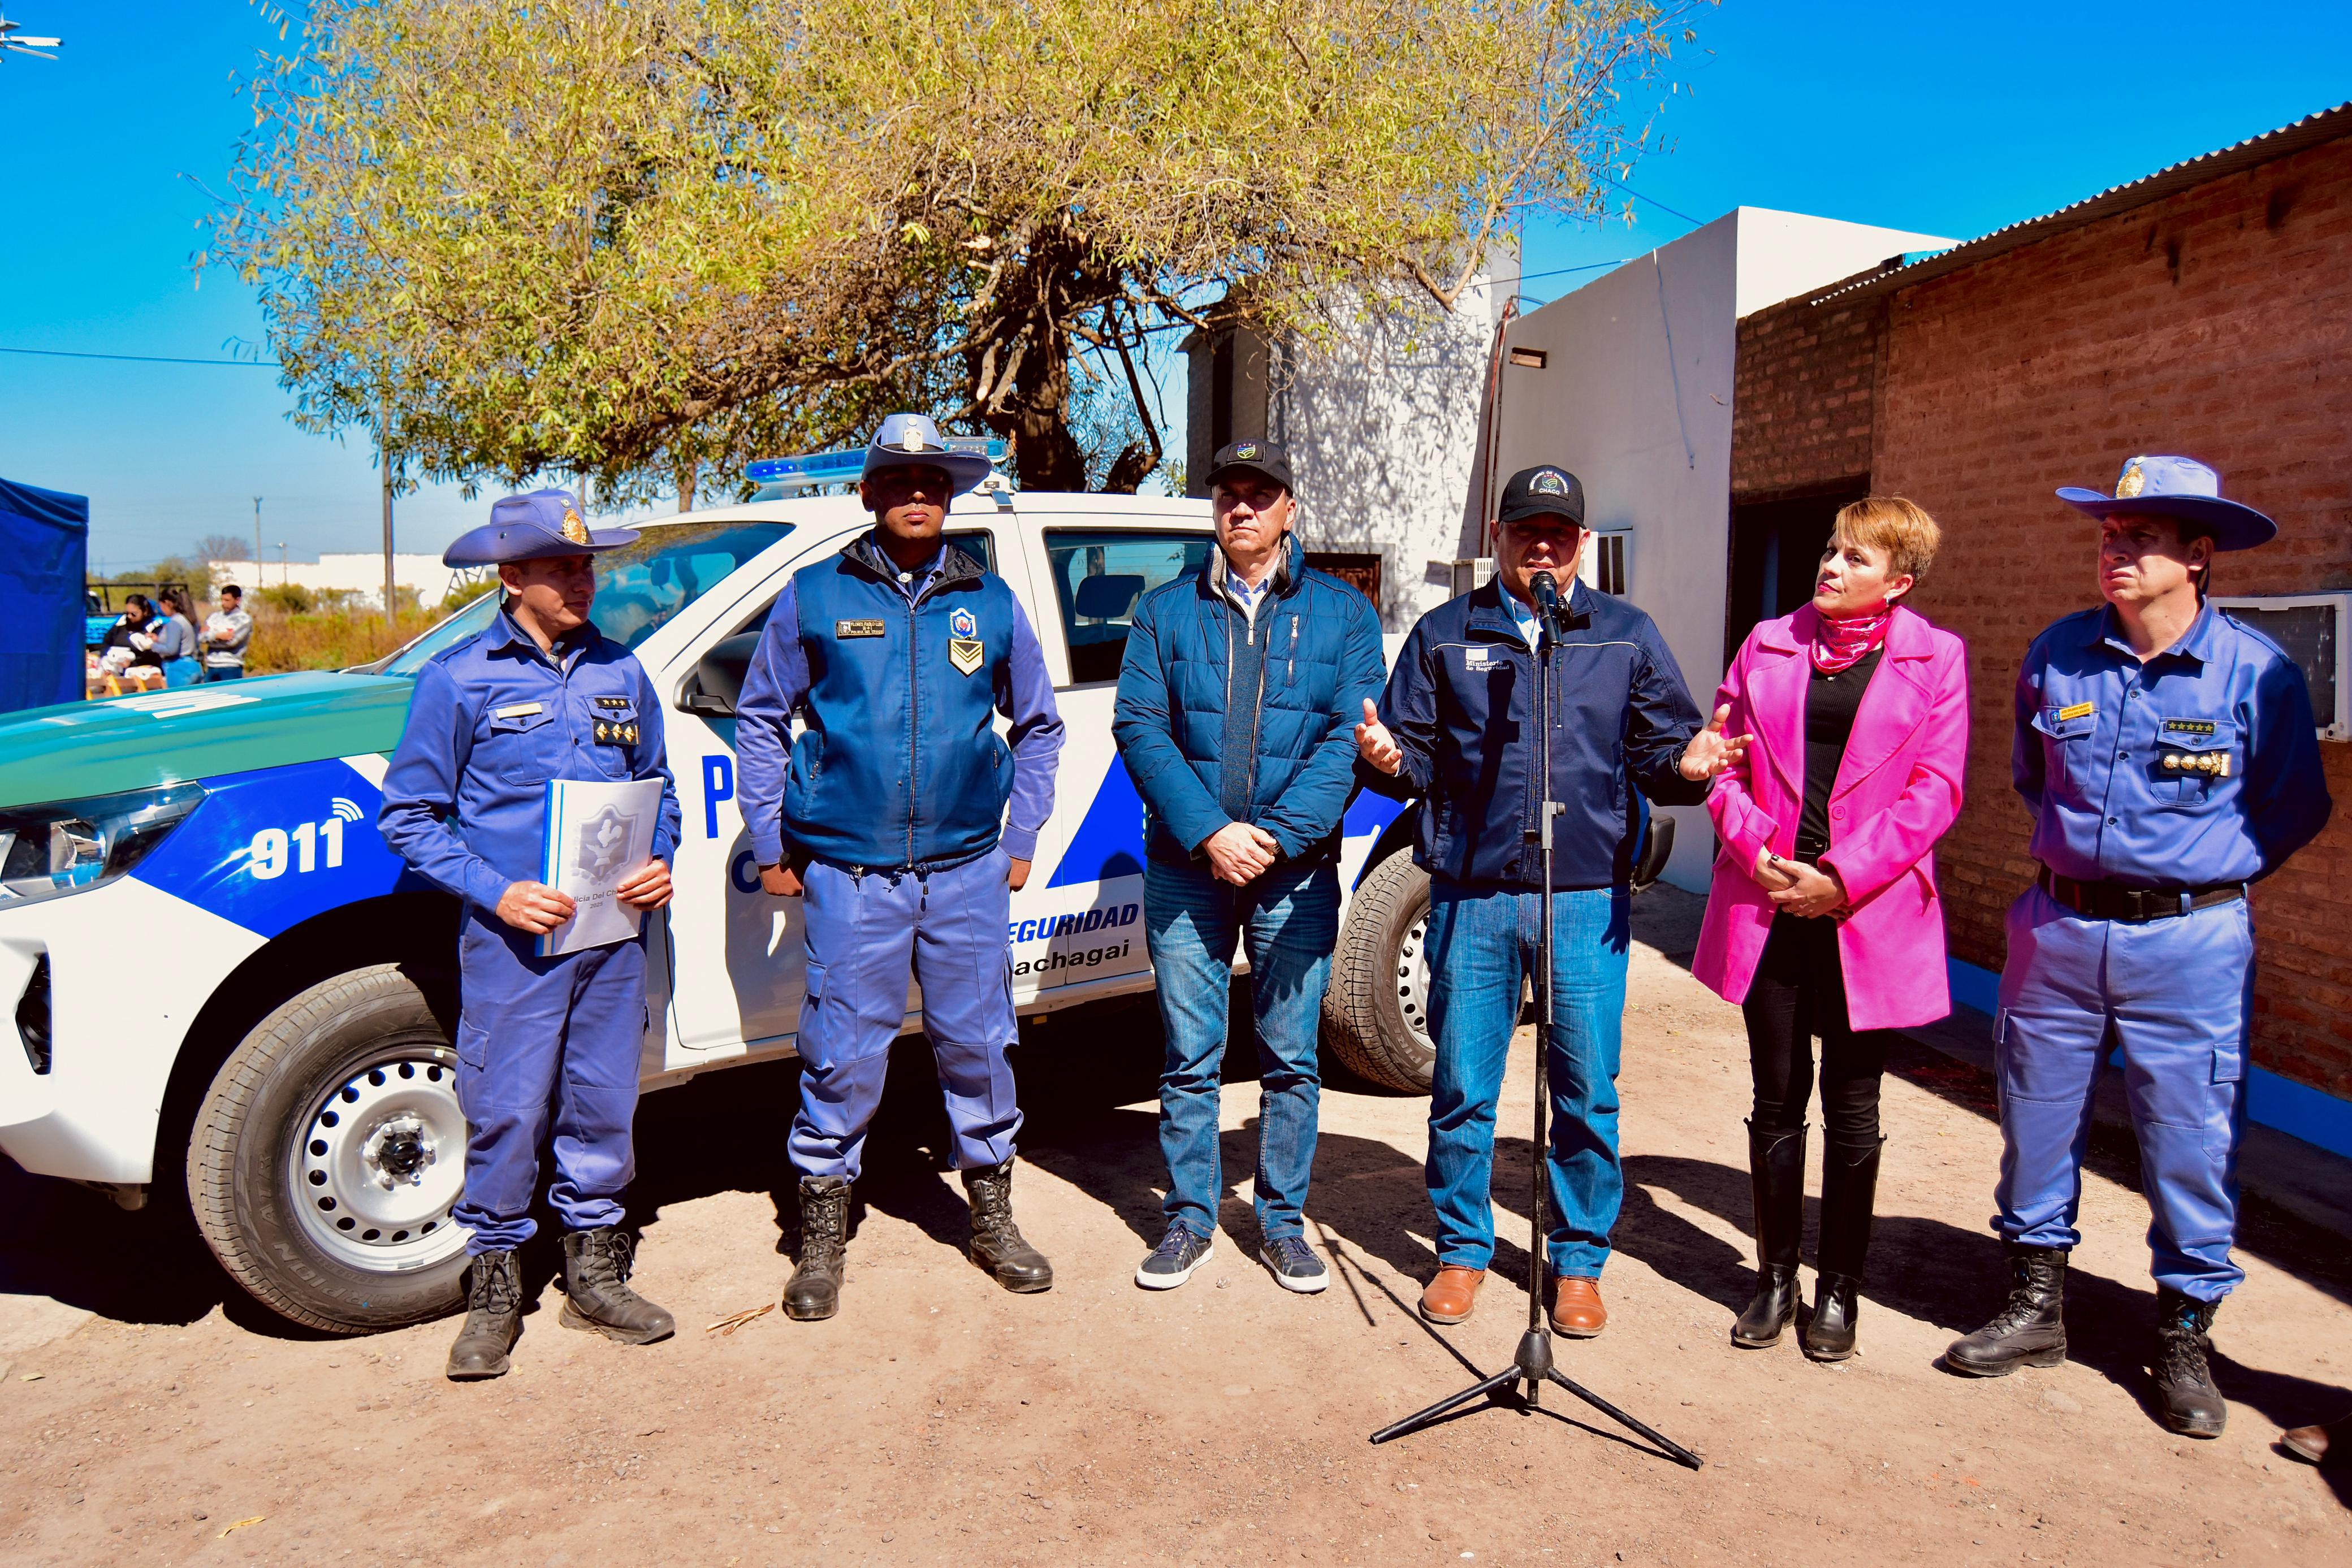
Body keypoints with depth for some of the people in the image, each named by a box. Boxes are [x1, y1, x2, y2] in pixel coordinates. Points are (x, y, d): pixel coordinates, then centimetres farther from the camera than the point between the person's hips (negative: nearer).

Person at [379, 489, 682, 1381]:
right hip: (512, 940, -4)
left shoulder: (621, 672, 10)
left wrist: (659, 861, 0)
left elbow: (658, 789, 19)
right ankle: (494, 1289, 20)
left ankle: (594, 1275, 27)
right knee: (506, 1116, 2)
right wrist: (497, 892, -14)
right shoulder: (460, 679, -3)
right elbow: (409, 814, -2)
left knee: (605, 1107, 11)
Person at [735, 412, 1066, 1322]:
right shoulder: (815, 596, 4)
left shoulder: (990, 602, 8)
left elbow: (1038, 726, 18)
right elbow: (760, 719, 10)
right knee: (842, 1057, 2)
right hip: (848, 873, -2)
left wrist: (1022, 839, 12)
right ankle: (821, 1238, 20)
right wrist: (769, 844, 6)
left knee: (980, 1044, 10)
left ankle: (992, 1220, 28)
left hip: (967, 871, 2)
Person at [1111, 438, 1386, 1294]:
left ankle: (1283, 1224, 23)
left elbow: (1348, 738, -3)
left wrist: (1276, 836, -15)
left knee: (1291, 1058, 7)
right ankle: (1190, 1220, 22)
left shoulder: (1342, 612, 6)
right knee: (1189, 1057, 7)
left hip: (1298, 873, 0)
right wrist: (1210, 832, -14)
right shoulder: (1166, 610, 7)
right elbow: (1139, 726, -2)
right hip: (1185, 867, 1)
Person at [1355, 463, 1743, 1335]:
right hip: (1470, 897, 0)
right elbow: (1416, 757, 8)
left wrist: (1687, 766, -14)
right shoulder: (1444, 635, 10)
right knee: (1462, 1087, 7)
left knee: (1587, 1092, 6)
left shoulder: (1626, 635, 11)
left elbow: (1658, 752, 8)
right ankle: (1463, 1249, 26)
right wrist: (1386, 759, -15)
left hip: (1587, 901, 0)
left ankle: (1579, 1262, 24)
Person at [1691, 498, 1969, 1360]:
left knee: (1852, 1109, 8)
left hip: (1868, 914, -2)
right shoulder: (1769, 643, 8)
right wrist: (1755, 846, -8)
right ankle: (1776, 1278, 24)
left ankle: (1839, 1290, 23)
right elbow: (1721, 757, 8)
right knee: (1777, 1098, 9)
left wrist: (1844, 877, -13)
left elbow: (1935, 789, -5)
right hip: (1768, 902, 2)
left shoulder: (1936, 658, 2)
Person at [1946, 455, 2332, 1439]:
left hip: (2188, 943, -3)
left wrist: (2200, 874, 1)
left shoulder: (2256, 672, -6)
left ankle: (2184, 1341, 22)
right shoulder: (2058, 656, 2)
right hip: (2058, 927, 3)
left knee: (2192, 1144, 3)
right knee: (2036, 1123, 10)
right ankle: (2034, 1306, 28)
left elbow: (2295, 809, 6)